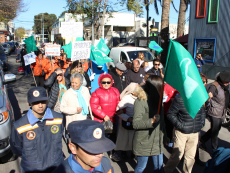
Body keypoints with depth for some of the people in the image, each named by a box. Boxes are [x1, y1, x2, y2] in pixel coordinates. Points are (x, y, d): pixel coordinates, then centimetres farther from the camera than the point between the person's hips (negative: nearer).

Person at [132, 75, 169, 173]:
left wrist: (164, 136, 17)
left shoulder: (157, 99, 7)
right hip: (144, 143, -7)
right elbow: (135, 123, -22)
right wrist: (151, 121, -34)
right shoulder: (140, 101, -18)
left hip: (157, 141, 7)